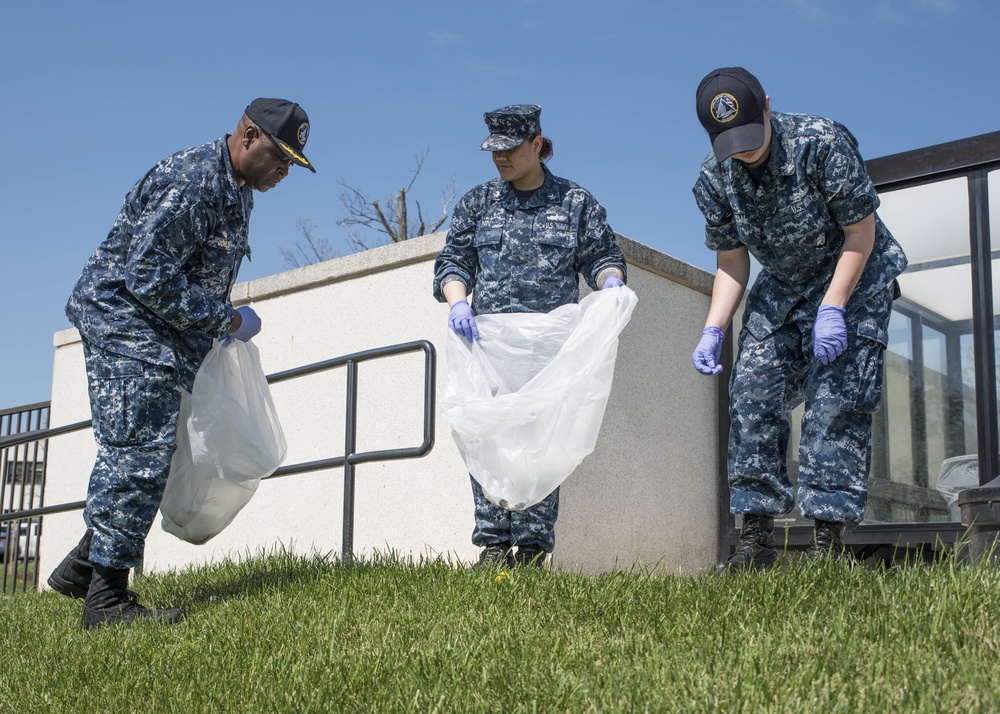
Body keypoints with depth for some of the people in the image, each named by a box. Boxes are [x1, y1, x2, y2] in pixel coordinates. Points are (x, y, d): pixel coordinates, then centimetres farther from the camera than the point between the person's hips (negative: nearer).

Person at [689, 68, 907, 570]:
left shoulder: (822, 143, -26)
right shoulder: (714, 179, -12)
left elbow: (862, 232, -19)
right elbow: (731, 264, -3)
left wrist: (833, 309, -27)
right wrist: (713, 330, -16)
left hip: (853, 279, -5)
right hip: (781, 287, 5)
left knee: (834, 399, -15)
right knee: (751, 396, -6)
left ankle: (828, 539, -12)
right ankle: (756, 538, -1)